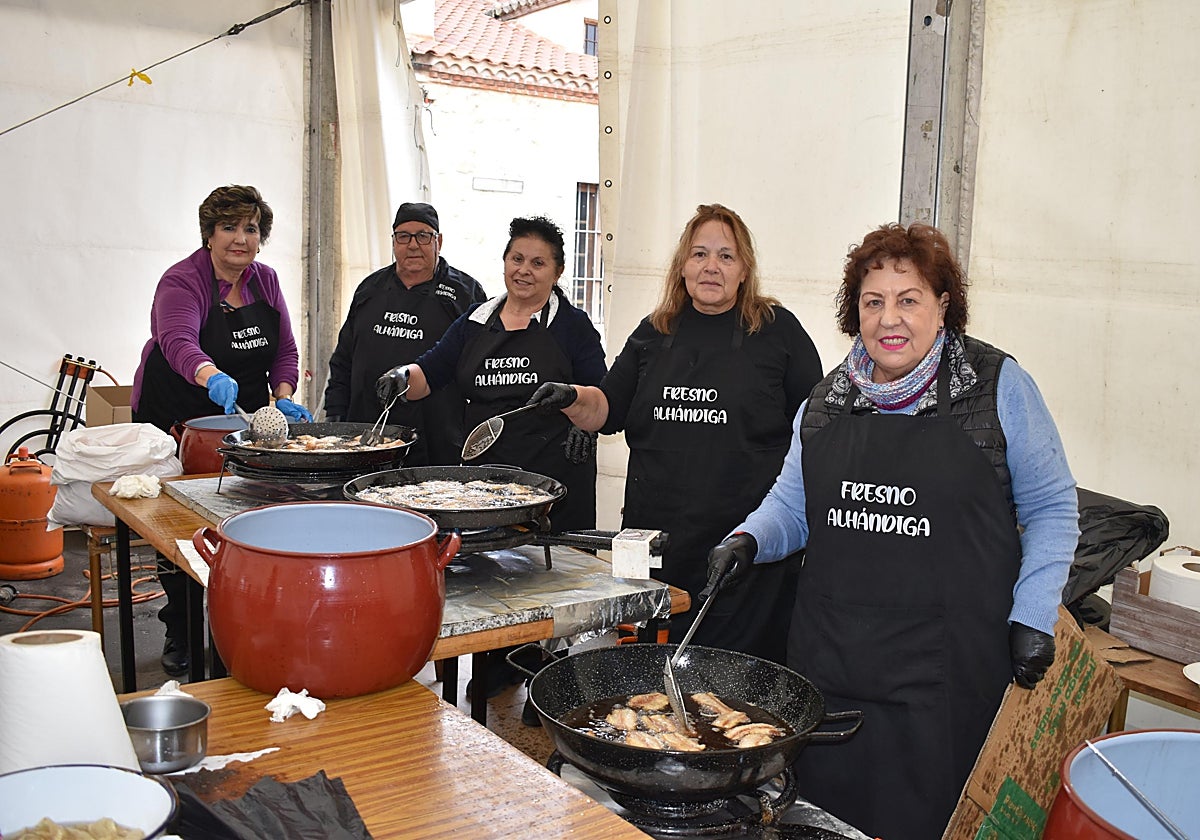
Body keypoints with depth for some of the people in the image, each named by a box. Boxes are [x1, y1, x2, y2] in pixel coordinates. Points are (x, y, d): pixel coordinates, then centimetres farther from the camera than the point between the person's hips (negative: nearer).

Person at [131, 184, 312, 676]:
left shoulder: (265, 282, 5)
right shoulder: (182, 282, -14)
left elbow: (285, 350, 8)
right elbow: (178, 342, -33)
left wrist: (283, 398, -10)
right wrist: (214, 378, -53)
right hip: (176, 422, -5)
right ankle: (181, 638, 15)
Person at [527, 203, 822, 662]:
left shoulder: (777, 330, 3)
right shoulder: (654, 333, 13)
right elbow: (608, 409, 16)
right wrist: (572, 399, -5)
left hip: (747, 542, -3)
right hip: (657, 534, 4)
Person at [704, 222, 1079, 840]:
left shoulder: (998, 387, -3)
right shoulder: (826, 401, 9)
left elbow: (1051, 508, 2)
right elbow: (792, 505, 17)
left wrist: (1034, 617, -6)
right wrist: (748, 540, -2)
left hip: (946, 667, -4)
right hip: (828, 654, 4)